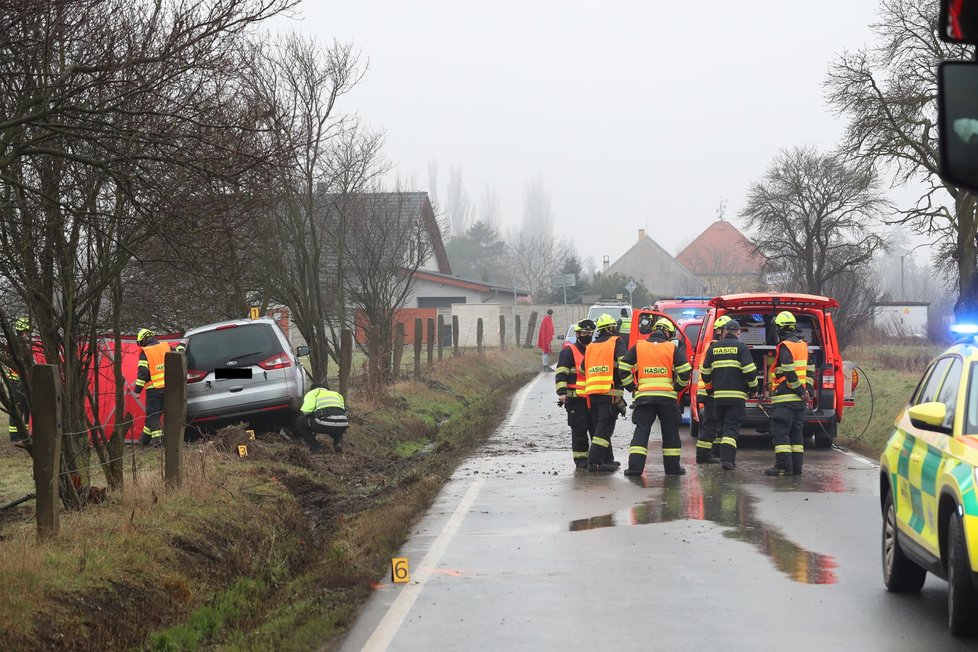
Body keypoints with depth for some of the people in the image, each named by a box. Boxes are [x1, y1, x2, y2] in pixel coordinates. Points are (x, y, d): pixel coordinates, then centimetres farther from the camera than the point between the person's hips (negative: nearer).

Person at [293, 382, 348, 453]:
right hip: (342, 426, 6)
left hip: (326, 423, -6)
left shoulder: (312, 393, 18)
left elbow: (307, 409, -2)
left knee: (299, 422, 16)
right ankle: (338, 443, 13)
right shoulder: (337, 394, 35)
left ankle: (316, 447, 10)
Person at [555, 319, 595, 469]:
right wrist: (562, 392, -20)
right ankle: (580, 458, 4)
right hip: (576, 399, -6)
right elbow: (561, 374, -9)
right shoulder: (569, 352, -2)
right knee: (579, 430, -3)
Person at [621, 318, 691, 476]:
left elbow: (623, 368, 4)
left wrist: (632, 388, 12)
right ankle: (672, 467, 14)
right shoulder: (673, 348, 4)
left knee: (641, 431, 1)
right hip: (668, 396, 0)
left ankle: (635, 466, -9)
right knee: (670, 433, 11)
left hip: (643, 396, 1)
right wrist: (677, 387, 12)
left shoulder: (638, 347, 8)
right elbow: (685, 372, -3)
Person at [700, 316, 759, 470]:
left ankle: (726, 458, 18)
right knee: (732, 428, -4)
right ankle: (727, 459, -16)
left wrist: (709, 389, 29)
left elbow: (706, 372, 14)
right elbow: (749, 370, -9)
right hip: (736, 395, -4)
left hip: (718, 395, 4)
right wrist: (753, 387, 7)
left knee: (722, 426, 15)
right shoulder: (740, 347, -3)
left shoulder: (713, 347, 9)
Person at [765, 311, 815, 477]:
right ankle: (796, 466, 11)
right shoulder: (803, 346, 16)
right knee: (796, 433, 11)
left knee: (780, 432, -7)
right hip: (799, 400, 8)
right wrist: (807, 390, 13)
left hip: (784, 398, -8)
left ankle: (783, 466, -12)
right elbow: (810, 370, 18)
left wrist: (801, 391, -12)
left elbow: (790, 373, -18)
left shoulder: (784, 347, -11)